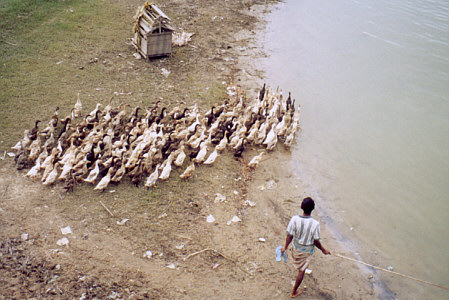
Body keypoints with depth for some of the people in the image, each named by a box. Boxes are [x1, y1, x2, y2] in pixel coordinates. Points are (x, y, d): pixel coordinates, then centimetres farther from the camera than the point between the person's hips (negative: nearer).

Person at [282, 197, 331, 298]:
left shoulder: (294, 219, -24)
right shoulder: (315, 223, -29)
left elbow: (289, 236, -14)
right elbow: (316, 241, -17)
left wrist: (285, 247, 3)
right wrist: (323, 250, 1)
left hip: (296, 247, 3)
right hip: (307, 250, -3)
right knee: (302, 270, 15)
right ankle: (294, 292, 30)